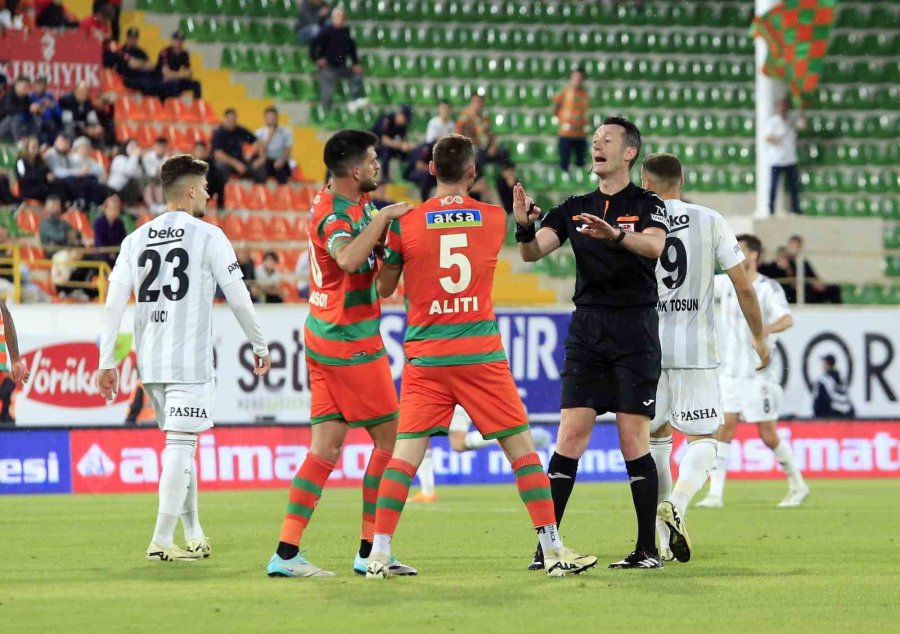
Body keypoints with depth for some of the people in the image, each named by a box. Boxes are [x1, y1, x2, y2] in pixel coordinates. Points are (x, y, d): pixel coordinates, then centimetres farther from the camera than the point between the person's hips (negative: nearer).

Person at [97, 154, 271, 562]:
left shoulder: (136, 240, 9)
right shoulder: (208, 237, -4)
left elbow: (113, 302, 4)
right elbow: (238, 299, -2)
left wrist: (106, 362, 6)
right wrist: (260, 346, 10)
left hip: (149, 360, 6)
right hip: (190, 360, -6)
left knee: (180, 444, 18)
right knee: (181, 445, -6)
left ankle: (193, 534, 24)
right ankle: (161, 541, -12)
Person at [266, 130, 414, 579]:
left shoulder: (351, 200, 9)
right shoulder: (333, 214, -19)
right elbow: (348, 258, -40)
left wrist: (388, 223, 5)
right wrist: (384, 217, -30)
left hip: (325, 339, 9)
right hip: (351, 343, -9)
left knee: (326, 447, 4)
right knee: (390, 440, 1)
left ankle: (286, 552, -2)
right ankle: (370, 551, 6)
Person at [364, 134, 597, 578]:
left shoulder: (406, 223, -2)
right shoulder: (494, 218, 2)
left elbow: (385, 287, 10)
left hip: (424, 357, 0)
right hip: (481, 354, 0)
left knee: (406, 451, 1)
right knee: (520, 445, 4)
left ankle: (379, 554, -4)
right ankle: (554, 550, 3)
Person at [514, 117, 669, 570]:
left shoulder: (647, 204, 1)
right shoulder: (575, 209, 13)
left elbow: (654, 245, -20)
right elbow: (534, 252, 2)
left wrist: (616, 235, -39)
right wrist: (524, 228, -21)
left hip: (635, 332, -3)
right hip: (587, 329, 3)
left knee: (633, 439, -5)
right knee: (570, 435, -4)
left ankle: (648, 549, 0)